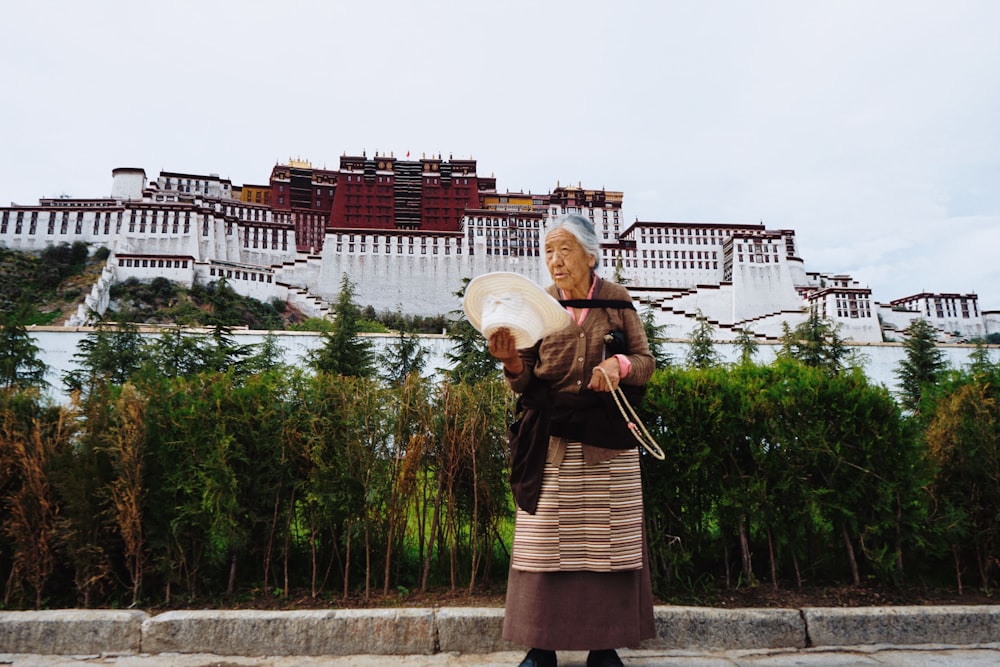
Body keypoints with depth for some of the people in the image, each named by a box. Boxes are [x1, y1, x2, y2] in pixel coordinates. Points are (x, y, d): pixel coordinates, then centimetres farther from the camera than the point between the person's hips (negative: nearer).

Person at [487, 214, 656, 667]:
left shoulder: (617, 300, 2)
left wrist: (619, 364, -16)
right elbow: (525, 384, 2)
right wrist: (512, 362, -20)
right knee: (544, 540, 1)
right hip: (552, 439, 0)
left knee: (607, 539, 5)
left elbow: (646, 363, 5)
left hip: (609, 440, 0)